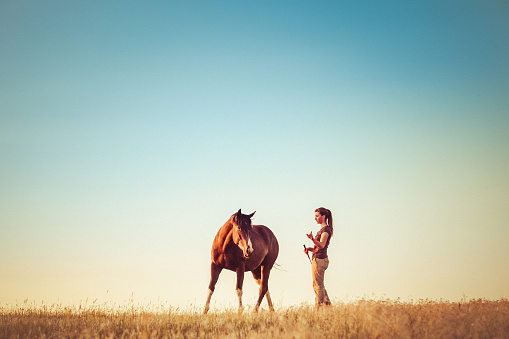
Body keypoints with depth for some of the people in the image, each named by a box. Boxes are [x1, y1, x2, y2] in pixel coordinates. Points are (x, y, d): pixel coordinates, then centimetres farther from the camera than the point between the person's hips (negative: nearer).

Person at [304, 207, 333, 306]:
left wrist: (312, 238, -40)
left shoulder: (326, 229, -12)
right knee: (320, 285, 15)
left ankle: (318, 307, -6)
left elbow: (322, 245, -25)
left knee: (318, 285, -8)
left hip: (320, 260, -10)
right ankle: (327, 304, 20)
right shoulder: (323, 229, 18)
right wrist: (310, 249, 9)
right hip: (317, 260, 10)